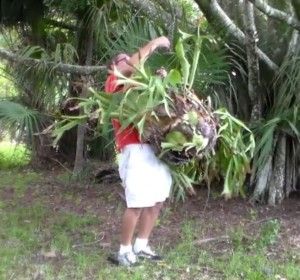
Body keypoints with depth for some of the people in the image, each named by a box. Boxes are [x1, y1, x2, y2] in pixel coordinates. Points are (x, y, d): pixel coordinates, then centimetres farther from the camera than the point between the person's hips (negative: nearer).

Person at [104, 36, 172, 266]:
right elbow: (133, 65, -13)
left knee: (157, 201, 10)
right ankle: (125, 250, 9)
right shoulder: (114, 82, 5)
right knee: (137, 204, -8)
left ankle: (141, 246, 24)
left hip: (156, 148, 8)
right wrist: (153, 44, -6)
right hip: (136, 149, -8)